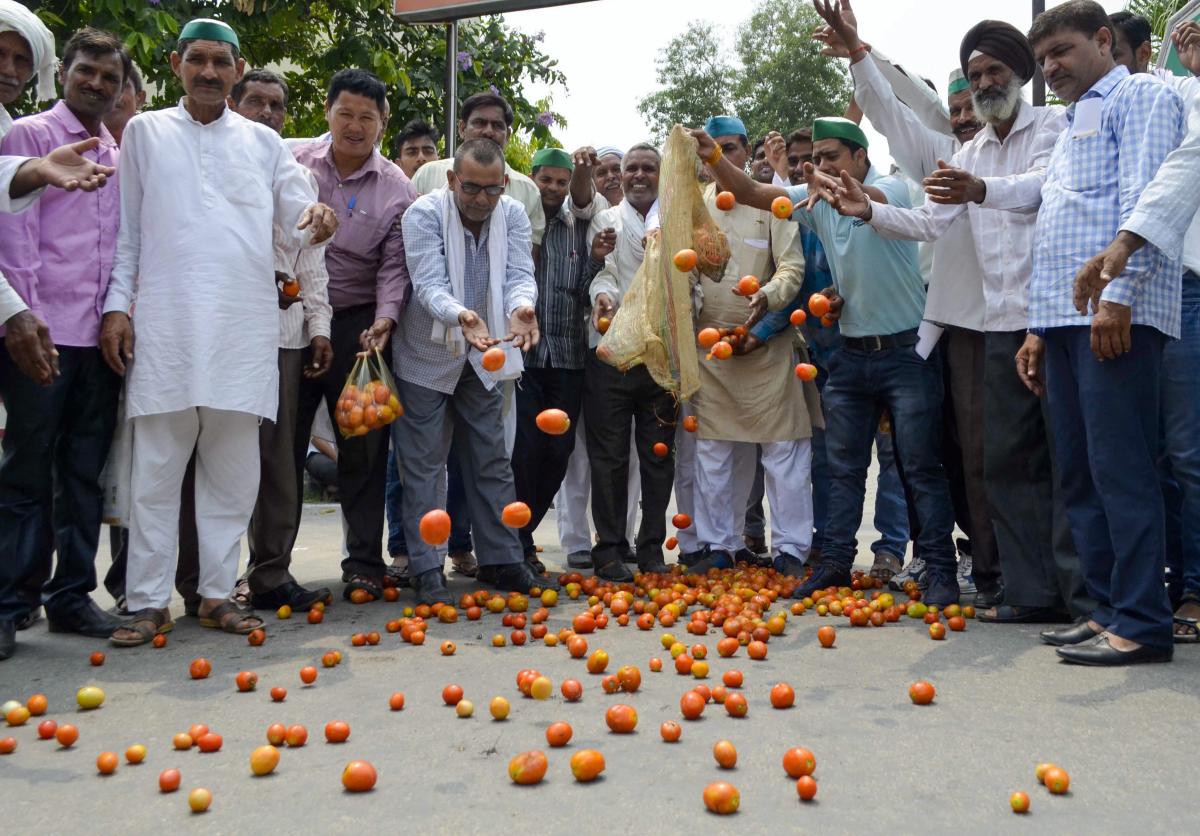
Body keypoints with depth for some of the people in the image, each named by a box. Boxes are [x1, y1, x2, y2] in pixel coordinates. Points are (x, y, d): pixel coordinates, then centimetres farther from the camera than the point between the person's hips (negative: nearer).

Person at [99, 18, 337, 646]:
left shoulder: (264, 143, 15)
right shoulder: (145, 132, 13)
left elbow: (297, 214, 9)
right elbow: (126, 229, 10)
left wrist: (316, 218, -15)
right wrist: (116, 305, 1)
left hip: (244, 327, 2)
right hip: (165, 322, -1)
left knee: (232, 468, 4)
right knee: (157, 466, -2)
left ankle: (217, 592, 13)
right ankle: (148, 600, 4)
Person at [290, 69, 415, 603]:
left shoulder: (396, 189, 3)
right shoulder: (292, 164, 3)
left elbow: (393, 264, -1)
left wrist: (385, 318, -17)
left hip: (356, 325, 0)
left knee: (363, 448, 4)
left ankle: (364, 565, 15)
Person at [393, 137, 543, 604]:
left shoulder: (513, 216, -5)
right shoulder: (424, 214, -17)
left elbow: (519, 274, -17)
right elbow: (428, 283, -28)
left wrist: (521, 308, -41)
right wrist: (461, 315, -49)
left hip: (482, 357, 4)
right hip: (426, 355, -4)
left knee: (492, 461, 10)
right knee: (422, 465, -1)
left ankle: (502, 560, 21)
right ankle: (426, 569, 7)